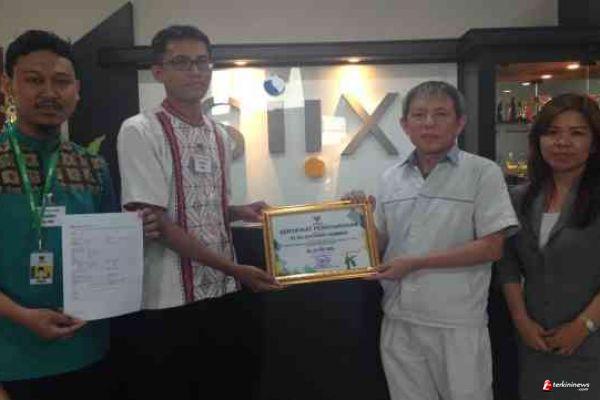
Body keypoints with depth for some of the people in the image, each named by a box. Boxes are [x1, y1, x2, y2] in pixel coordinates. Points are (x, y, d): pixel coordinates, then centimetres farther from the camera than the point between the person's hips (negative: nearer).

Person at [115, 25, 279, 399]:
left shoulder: (221, 136, 9)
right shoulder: (140, 132, -11)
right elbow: (154, 222, -16)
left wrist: (241, 212, -4)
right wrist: (234, 269, -18)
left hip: (223, 292, 6)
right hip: (169, 299, -6)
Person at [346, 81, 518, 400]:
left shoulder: (483, 172, -6)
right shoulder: (390, 178, 6)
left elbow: (491, 248, -12)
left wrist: (415, 263, -15)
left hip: (457, 324, -4)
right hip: (398, 320, 4)